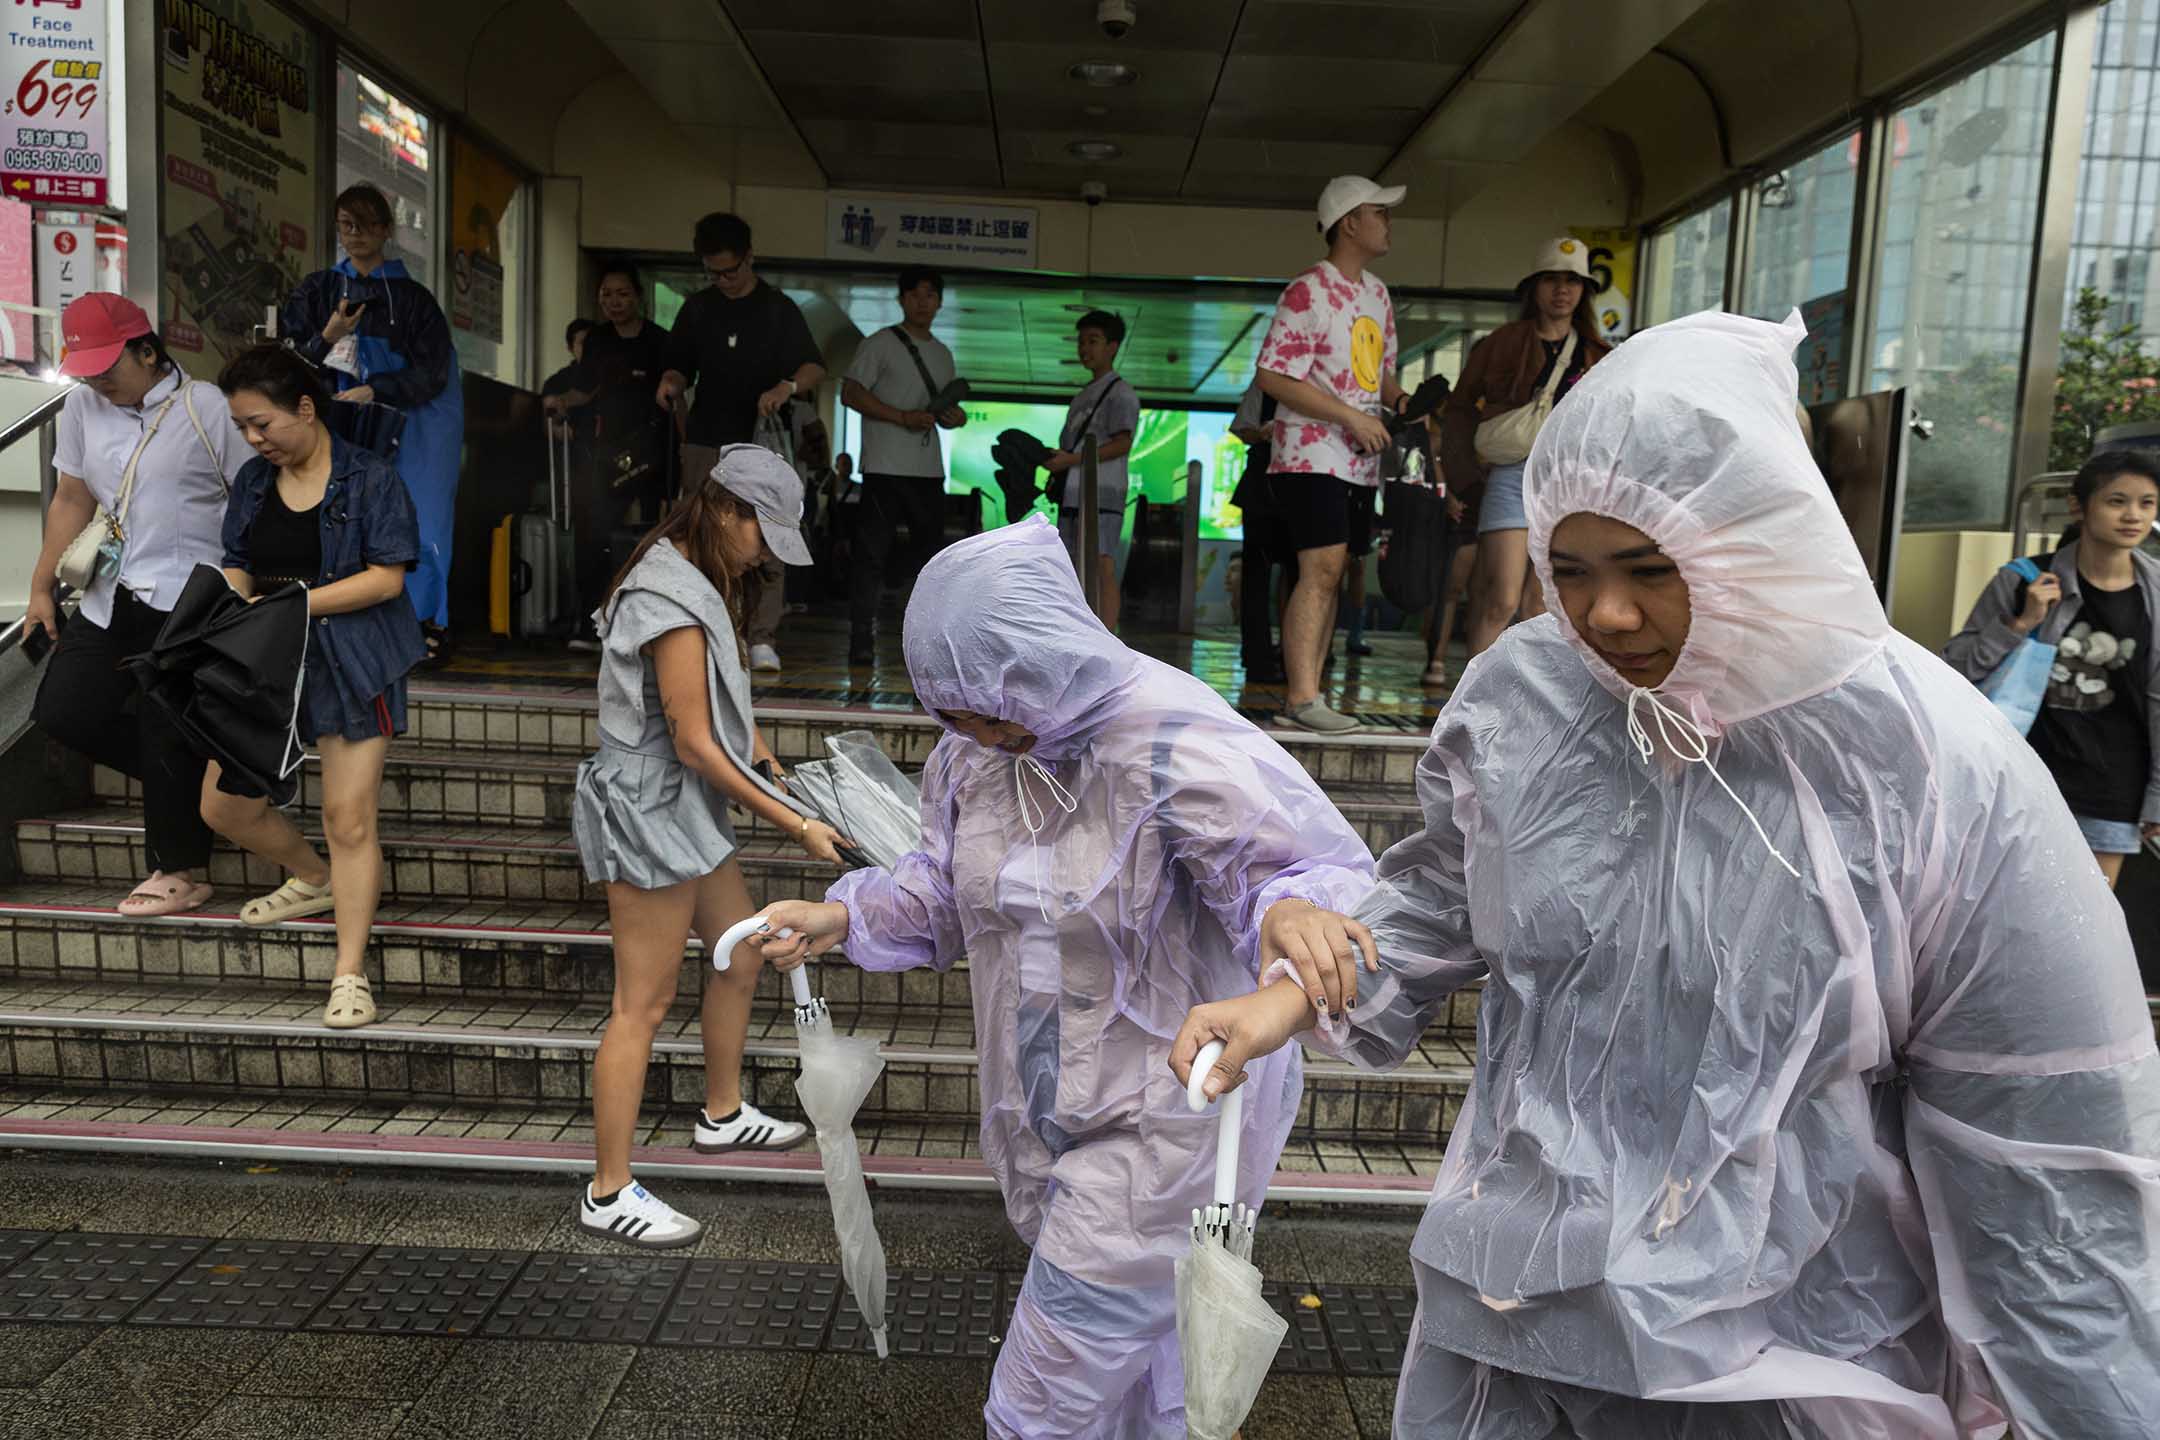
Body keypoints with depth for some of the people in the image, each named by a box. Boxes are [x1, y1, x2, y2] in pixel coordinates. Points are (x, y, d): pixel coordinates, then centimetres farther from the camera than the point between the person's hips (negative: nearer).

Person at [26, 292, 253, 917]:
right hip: (112, 598, 7)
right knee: (62, 709, 4)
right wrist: (42, 589, 17)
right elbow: (71, 501, 17)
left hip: (189, 603, -7)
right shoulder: (82, 407, 10)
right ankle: (190, 777, 22)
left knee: (164, 731, -6)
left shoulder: (206, 408, -7)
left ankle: (183, 871, 9)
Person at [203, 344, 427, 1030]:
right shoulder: (253, 481, 10)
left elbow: (387, 577, -15)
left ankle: (350, 975, 1)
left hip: (350, 664, -7)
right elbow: (237, 566, 16)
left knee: (349, 819, -8)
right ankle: (316, 879, 38)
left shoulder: (369, 478, -9)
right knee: (224, 807, 10)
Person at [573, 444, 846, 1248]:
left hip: (686, 809, 10)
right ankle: (609, 1196, 9)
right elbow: (693, 743, -22)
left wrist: (764, 758, 8)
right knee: (644, 1005, -3)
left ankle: (722, 1115, 39)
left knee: (742, 954, 20)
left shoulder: (695, 581, 10)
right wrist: (793, 825, -18)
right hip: (651, 810, -10)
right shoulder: (674, 600, -22)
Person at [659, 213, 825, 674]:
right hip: (707, 441, 3)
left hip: (762, 443, -3)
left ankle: (763, 639, -6)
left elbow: (815, 367, -4)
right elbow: (682, 366, 19)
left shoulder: (778, 309, 4)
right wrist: (671, 384, -5)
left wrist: (787, 387, -26)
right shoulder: (697, 309, 13)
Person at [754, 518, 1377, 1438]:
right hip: (1045, 1111, 7)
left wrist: (1295, 911, -49)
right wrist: (843, 919, -7)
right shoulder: (975, 750, -4)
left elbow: (1319, 868, -26)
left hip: (1160, 1126, -6)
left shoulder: (1174, 749, -26)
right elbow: (947, 891, 9)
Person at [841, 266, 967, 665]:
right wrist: (903, 417, -17)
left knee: (931, 553, 9)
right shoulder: (880, 344, 1)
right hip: (886, 467, -6)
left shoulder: (943, 354, 20)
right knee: (873, 553, -7)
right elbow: (850, 393, -7)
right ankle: (861, 639, -4)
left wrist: (956, 416, 1)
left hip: (929, 470, 6)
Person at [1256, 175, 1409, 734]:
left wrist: (1399, 400, 4)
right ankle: (1301, 697, -12)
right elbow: (1273, 376, -17)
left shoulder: (1377, 294, 17)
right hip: (1313, 455, -8)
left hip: (1360, 462, 9)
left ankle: (1304, 692, 13)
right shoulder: (1308, 293, -11)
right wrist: (1352, 417, -18)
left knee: (1330, 573, 8)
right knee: (1322, 567, -15)